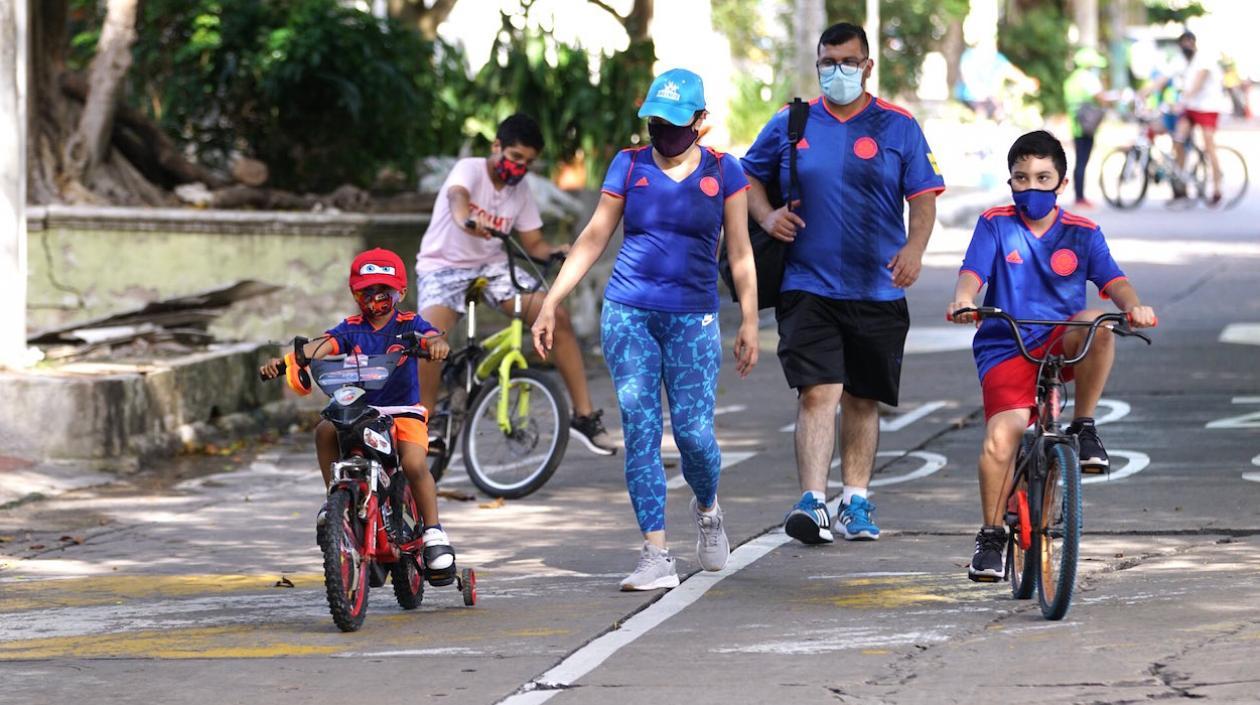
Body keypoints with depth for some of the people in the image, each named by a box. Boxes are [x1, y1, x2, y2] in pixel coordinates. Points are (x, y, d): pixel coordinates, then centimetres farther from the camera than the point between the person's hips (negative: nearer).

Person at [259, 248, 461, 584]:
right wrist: (286, 360, -30)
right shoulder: (351, 329, 6)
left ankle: (434, 532, -8)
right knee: (325, 430, -28)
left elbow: (431, 337, -17)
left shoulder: (408, 324, 3)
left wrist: (437, 343, -44)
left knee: (414, 464, -26)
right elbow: (321, 345, -11)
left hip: (404, 411, -2)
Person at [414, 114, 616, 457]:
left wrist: (555, 252, -19)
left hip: (492, 266, 5)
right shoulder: (470, 169, -14)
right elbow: (457, 196, -37)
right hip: (444, 266, -5)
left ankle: (584, 414, -7)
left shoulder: (520, 190, 3)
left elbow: (533, 243, 5)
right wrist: (465, 219, -62)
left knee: (557, 315, -14)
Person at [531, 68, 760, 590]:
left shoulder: (723, 173, 4)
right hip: (628, 313, 1)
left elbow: (739, 253, 6)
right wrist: (550, 304, 6)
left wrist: (749, 323, 1)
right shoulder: (629, 165, 6)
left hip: (693, 319, -1)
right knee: (640, 430, -6)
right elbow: (593, 239, 10)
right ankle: (656, 556, -6)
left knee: (694, 432, -7)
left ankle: (707, 508, 26)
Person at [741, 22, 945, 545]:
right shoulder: (789, 125, 7)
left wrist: (915, 246, -16)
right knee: (818, 392, -14)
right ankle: (812, 503, -21)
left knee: (862, 398, 10)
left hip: (877, 290, 1)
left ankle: (857, 502, 20)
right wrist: (766, 215, -1)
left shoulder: (898, 128, 4)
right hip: (807, 286, -1)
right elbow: (750, 175, 19)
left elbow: (924, 195, 2)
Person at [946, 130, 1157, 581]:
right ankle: (991, 535, -4)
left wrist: (1133, 306, -31)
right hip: (1006, 351, -1)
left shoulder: (1082, 234, 5)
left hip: (1062, 346, 1)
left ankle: (1084, 427, -13)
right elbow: (972, 271, -13)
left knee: (1096, 323, -33)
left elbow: (1113, 280, -7)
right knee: (1000, 439, -23)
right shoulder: (996, 225, 2)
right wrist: (963, 298, -36)